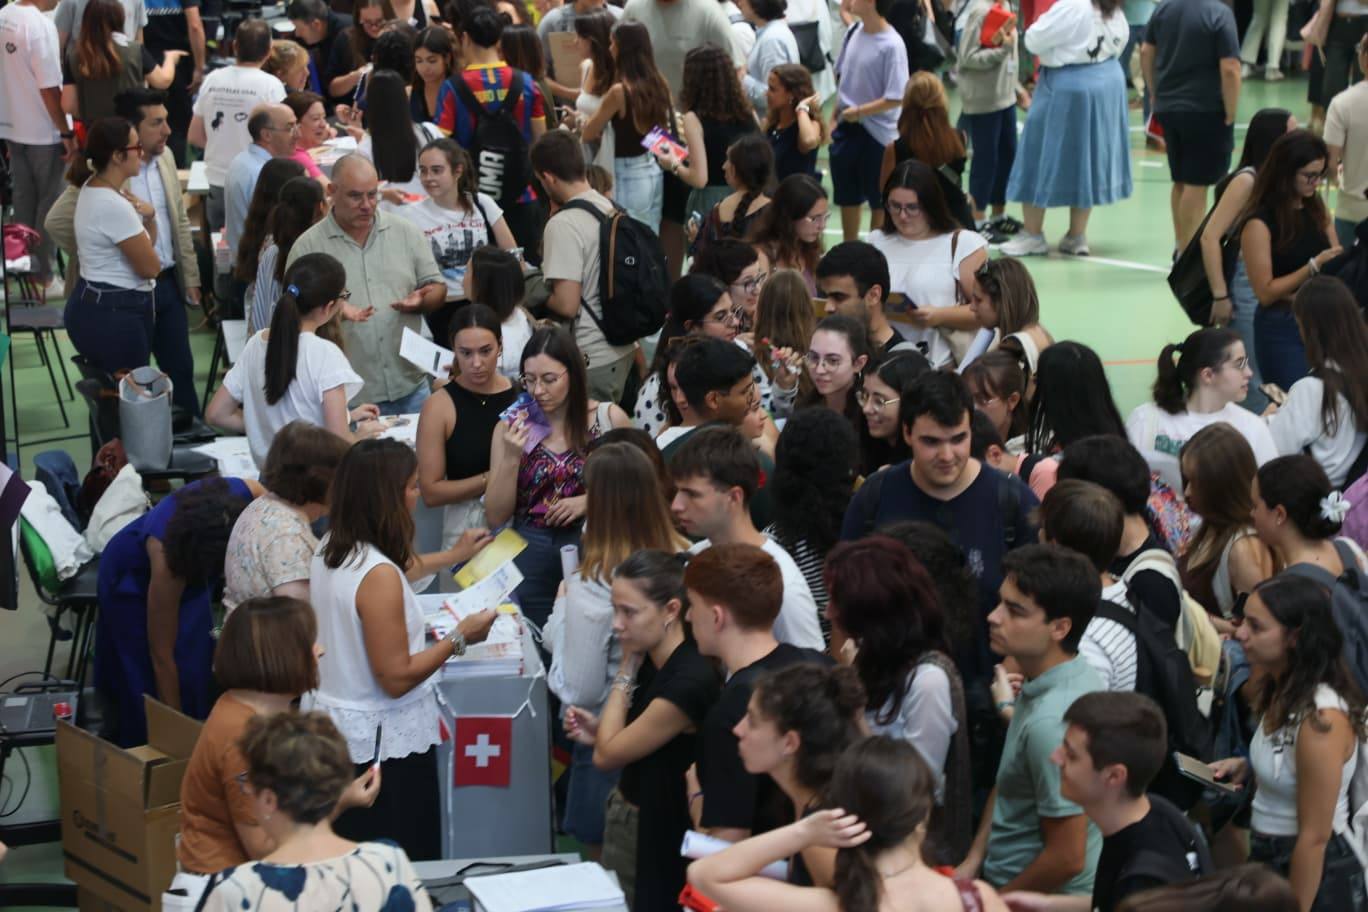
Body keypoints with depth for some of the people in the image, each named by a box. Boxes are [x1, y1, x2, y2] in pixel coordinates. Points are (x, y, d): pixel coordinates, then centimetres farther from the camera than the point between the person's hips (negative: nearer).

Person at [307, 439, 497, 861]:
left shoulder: (331, 550, 3)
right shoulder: (379, 577, -24)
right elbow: (396, 678, -22)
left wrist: (453, 556, 38)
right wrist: (459, 637, -10)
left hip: (332, 728, 9)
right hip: (382, 744, -9)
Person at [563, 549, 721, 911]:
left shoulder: (689, 680, -28)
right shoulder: (653, 661, -1)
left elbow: (606, 755, -17)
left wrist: (625, 670, -12)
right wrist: (597, 731, -5)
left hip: (655, 840, -8)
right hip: (625, 816, 8)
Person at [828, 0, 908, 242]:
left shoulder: (892, 45, -21)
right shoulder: (853, 31, -1)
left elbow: (896, 98, -22)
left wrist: (859, 112, -15)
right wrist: (834, 116, 8)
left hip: (877, 133, -7)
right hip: (846, 128, 7)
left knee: (879, 202, 10)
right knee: (847, 197, 19)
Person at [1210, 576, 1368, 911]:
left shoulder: (1321, 719, -26)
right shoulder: (1281, 693, 1)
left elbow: (1314, 837, -22)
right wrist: (1246, 767, 1)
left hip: (1312, 873, -9)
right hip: (1269, 859, 9)